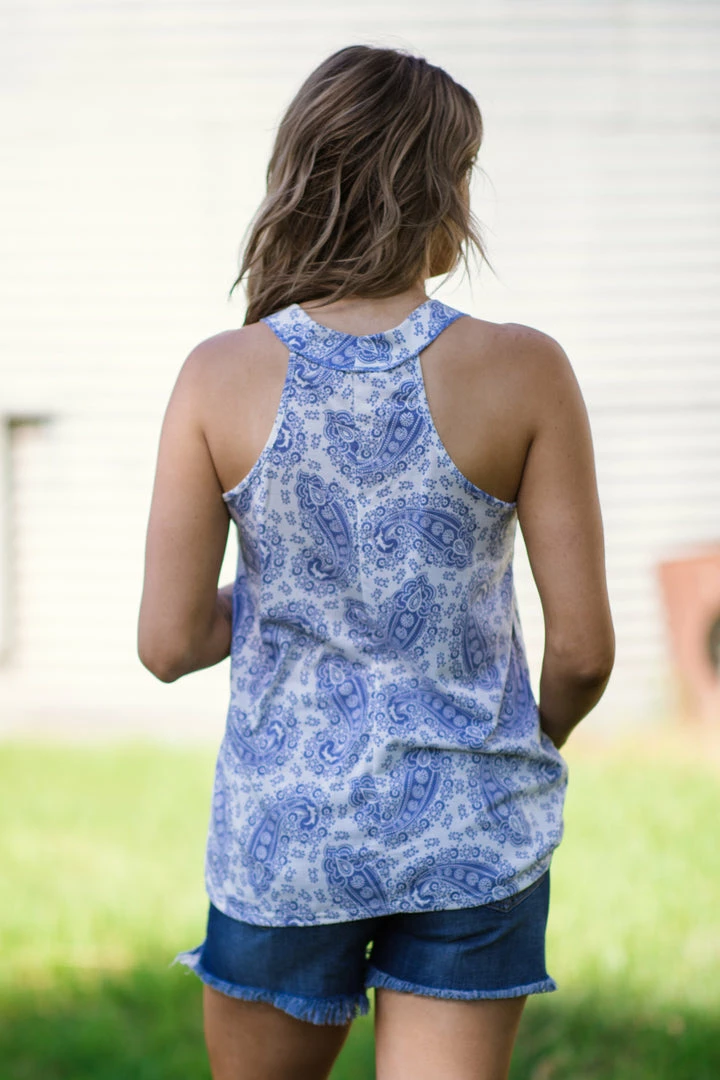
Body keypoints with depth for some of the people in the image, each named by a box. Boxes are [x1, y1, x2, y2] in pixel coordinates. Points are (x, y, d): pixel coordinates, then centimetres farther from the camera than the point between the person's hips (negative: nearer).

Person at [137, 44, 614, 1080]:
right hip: (474, 836, -1)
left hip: (282, 830, 1)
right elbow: (585, 646, -7)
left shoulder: (222, 377, -8)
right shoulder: (524, 371, -11)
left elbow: (168, 643, -7)